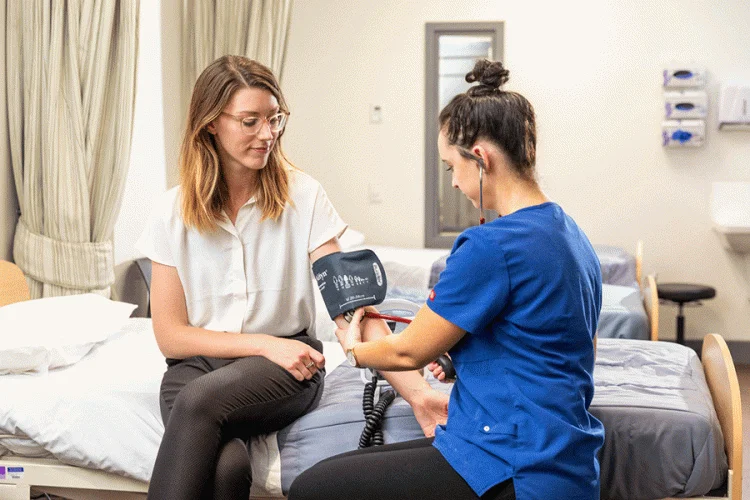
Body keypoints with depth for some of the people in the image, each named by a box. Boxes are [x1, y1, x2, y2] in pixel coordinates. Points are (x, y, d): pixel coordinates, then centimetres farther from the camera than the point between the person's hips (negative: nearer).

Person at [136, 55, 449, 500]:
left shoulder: (303, 195, -3)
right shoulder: (174, 212, 1)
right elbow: (170, 335, 1)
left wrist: (416, 391, -24)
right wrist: (265, 343, -12)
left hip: (286, 362, 0)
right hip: (199, 364, 1)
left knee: (199, 399, -34)